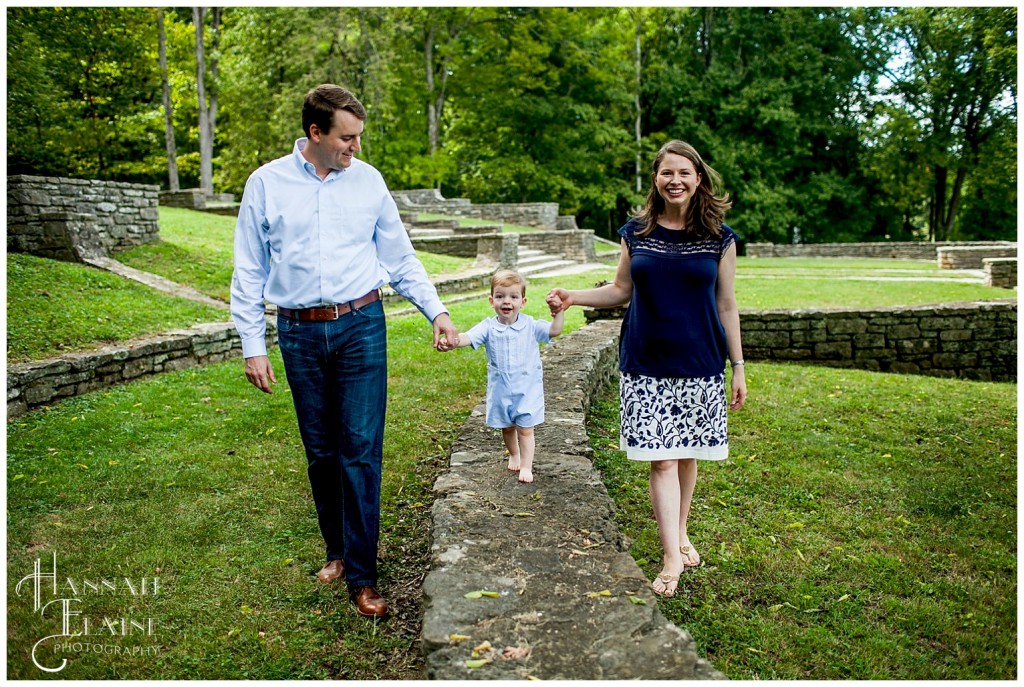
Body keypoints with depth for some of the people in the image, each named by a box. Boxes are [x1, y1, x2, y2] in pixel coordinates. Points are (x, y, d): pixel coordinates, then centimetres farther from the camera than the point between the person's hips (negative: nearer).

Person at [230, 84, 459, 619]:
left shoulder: (367, 180, 4)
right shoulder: (266, 183, 1)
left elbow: (400, 257, 10)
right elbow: (249, 273, 5)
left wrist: (436, 311, 4)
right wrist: (252, 344, 1)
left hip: (361, 328, 0)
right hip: (300, 334, 1)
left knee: (361, 451, -3)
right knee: (321, 452, 10)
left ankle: (362, 575, 6)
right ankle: (337, 550, 30)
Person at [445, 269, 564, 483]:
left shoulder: (530, 325, -7)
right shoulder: (488, 327, -9)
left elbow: (554, 330, -12)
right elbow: (468, 337, -23)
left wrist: (559, 311, -27)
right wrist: (454, 341, -45)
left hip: (527, 389, -2)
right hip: (500, 390, 2)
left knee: (525, 429, 2)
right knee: (507, 427, 20)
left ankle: (526, 466, 14)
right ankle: (513, 454, 46)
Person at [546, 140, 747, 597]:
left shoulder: (719, 238, 1)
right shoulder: (636, 232, 3)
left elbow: (726, 305, 4)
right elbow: (621, 290, 10)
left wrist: (738, 366, 4)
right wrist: (574, 297, -4)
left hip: (700, 363, 1)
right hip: (646, 363, 0)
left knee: (688, 453, 10)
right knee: (661, 458, -3)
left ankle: (680, 534, 33)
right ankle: (672, 556, 5)